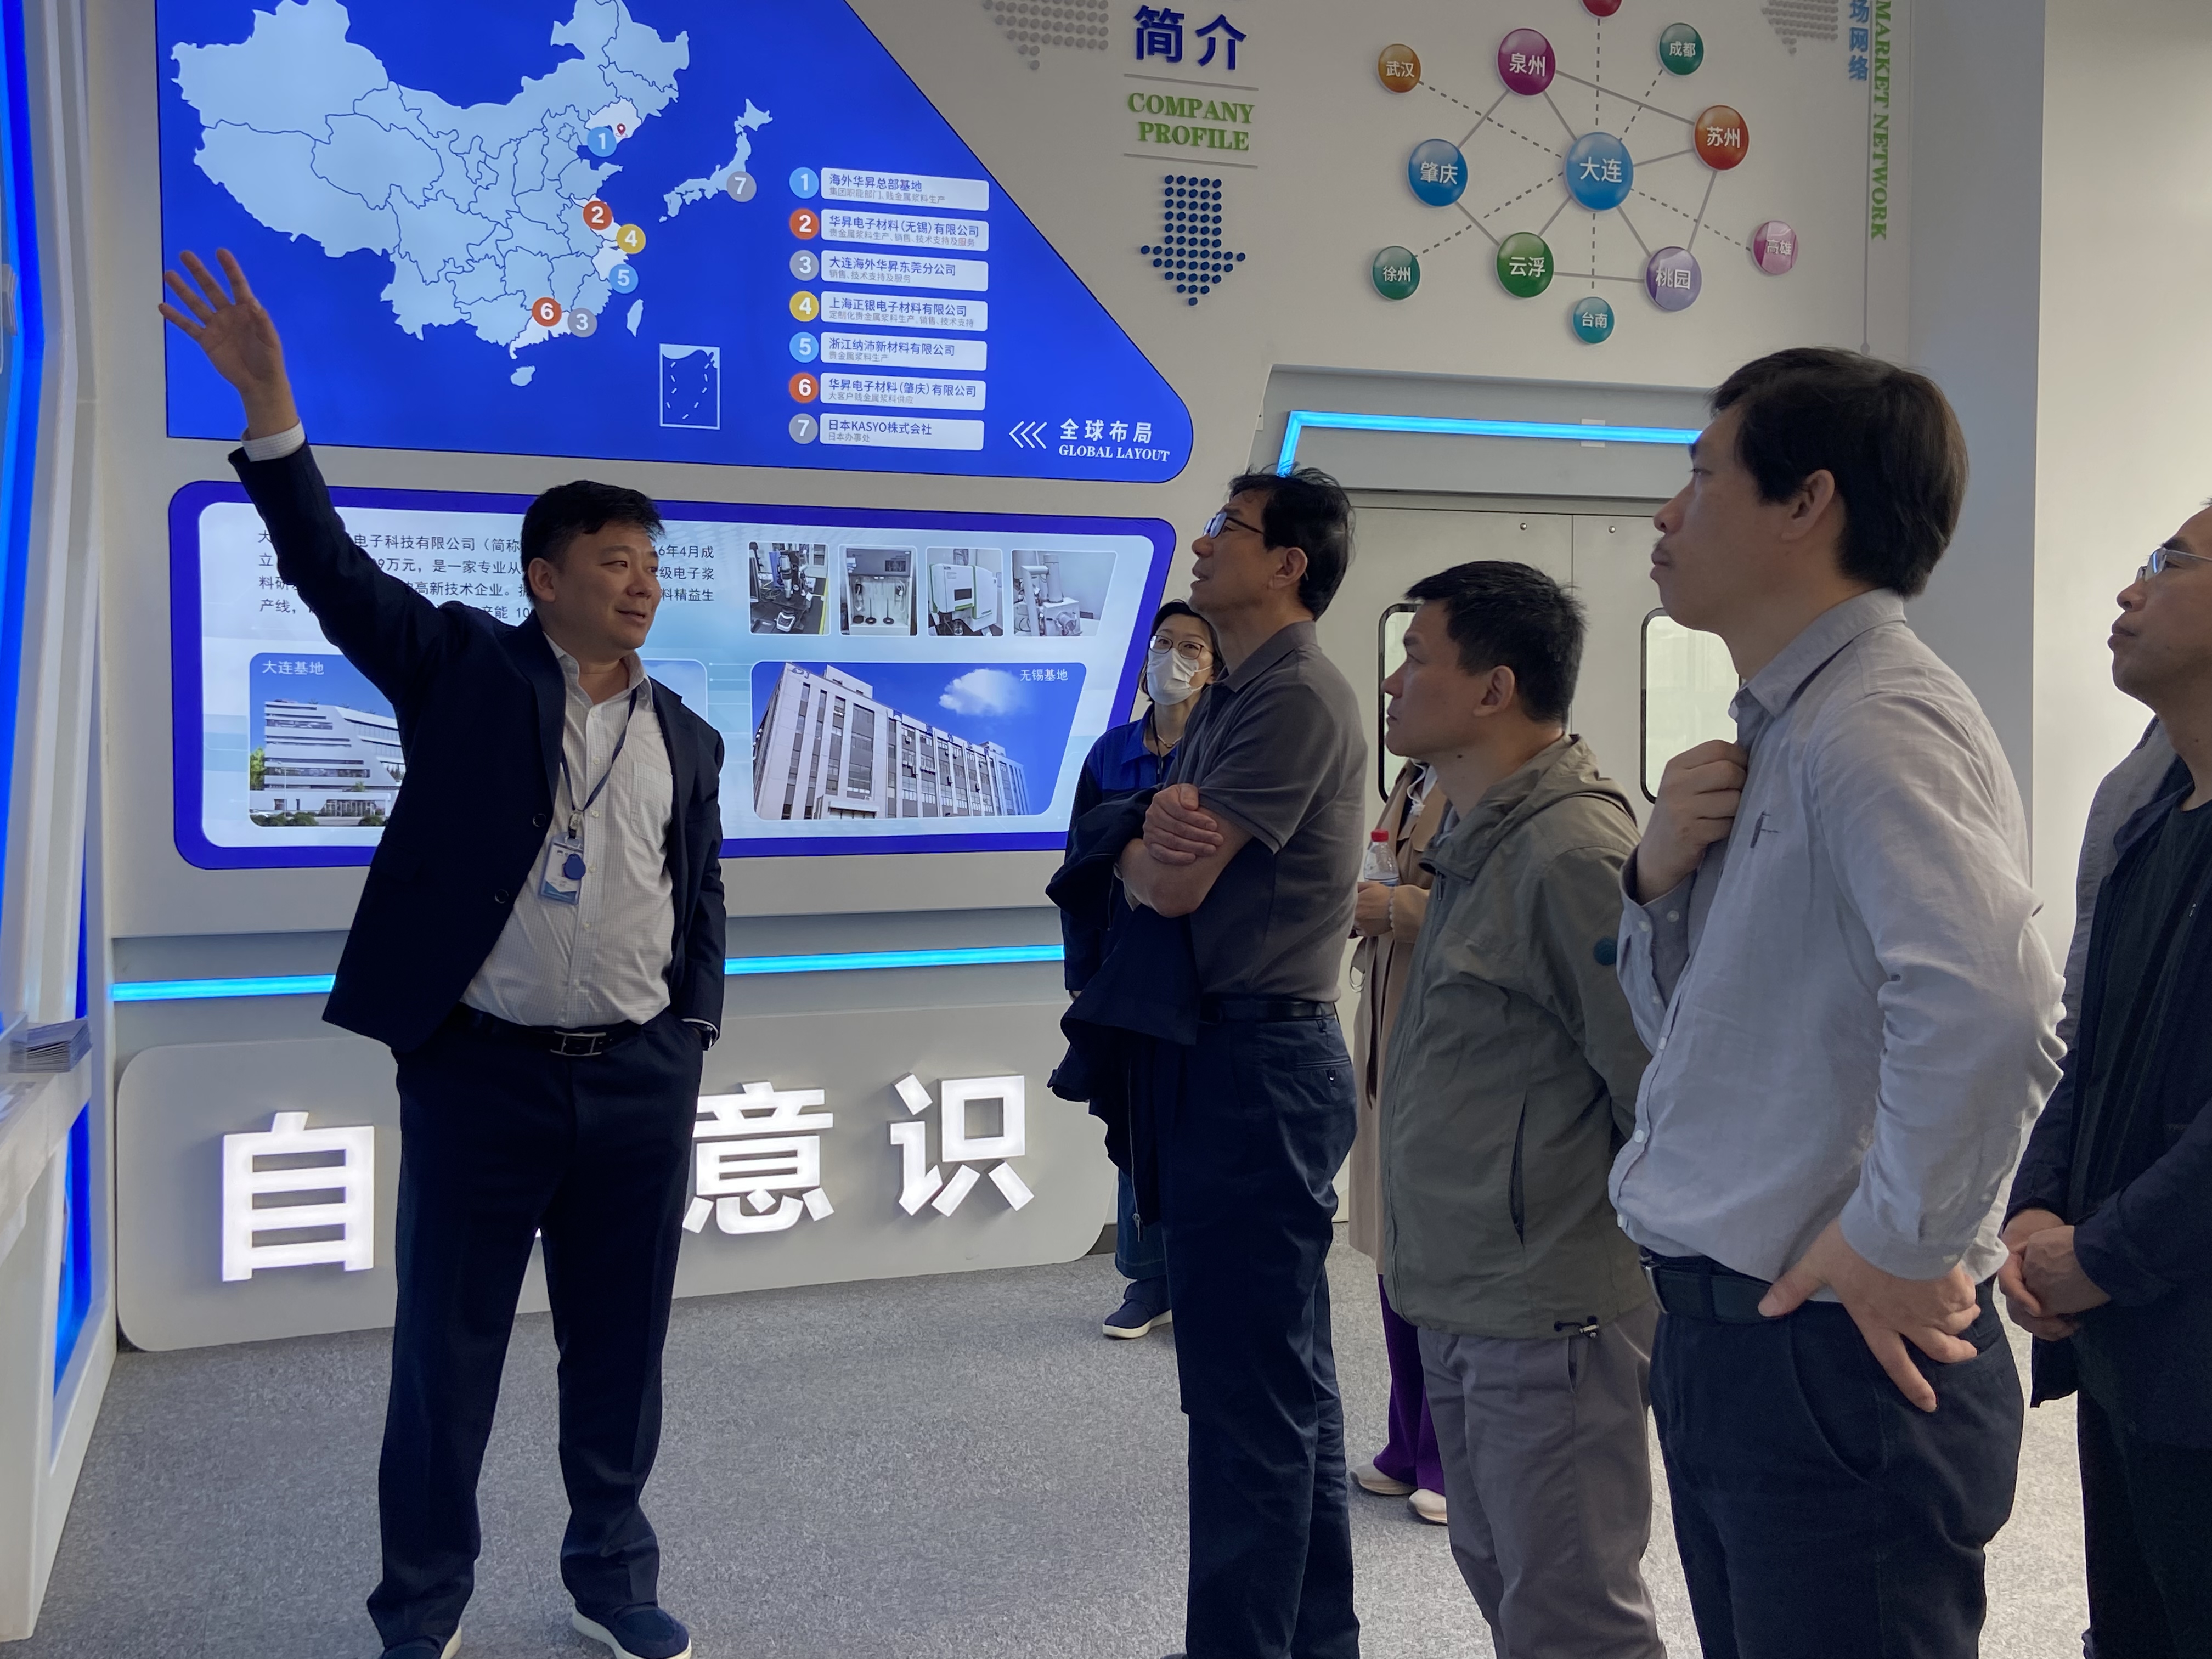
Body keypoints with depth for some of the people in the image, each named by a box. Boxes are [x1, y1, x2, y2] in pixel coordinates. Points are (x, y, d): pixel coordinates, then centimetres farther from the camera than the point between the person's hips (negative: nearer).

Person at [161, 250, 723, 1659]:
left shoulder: (685, 736, 12)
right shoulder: (466, 670, 1)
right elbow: (334, 570, -9)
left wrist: (692, 1038, 6)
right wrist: (270, 405, -18)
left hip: (642, 1084, 3)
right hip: (480, 1073, -3)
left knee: (623, 1352, 12)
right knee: (446, 1355, 6)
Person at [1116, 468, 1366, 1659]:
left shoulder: (1299, 697, -14)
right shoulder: (1232, 700, 18)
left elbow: (1172, 882, -20)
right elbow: (1157, 857, 11)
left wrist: (1141, 847, 3)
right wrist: (1163, 821, -11)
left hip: (1259, 1059, -10)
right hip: (1226, 1056, 10)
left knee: (1248, 1392, -4)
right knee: (1292, 1379, 17)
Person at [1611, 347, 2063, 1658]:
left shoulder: (1874, 725, -18)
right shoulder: (1782, 729, 13)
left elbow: (1989, 1003, -36)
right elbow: (1679, 1023, 18)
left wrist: (1904, 1244, -23)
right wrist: (1660, 875, -1)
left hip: (1833, 1359, -9)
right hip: (1728, 1334, 10)